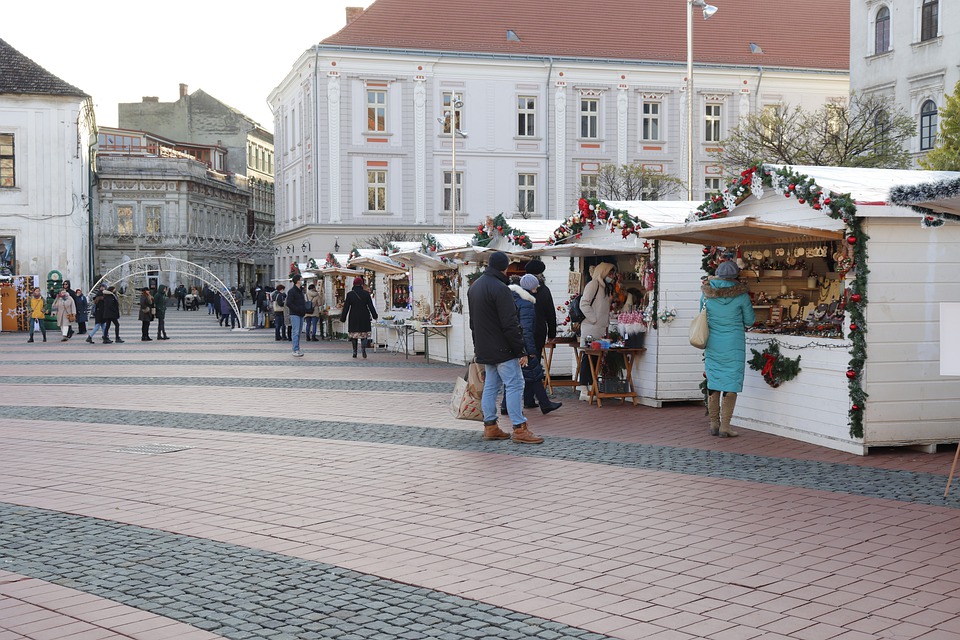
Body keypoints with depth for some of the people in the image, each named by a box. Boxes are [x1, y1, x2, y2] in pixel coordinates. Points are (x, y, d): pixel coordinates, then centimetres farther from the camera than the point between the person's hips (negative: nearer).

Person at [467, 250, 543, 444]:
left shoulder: (474, 287, 13)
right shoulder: (499, 288, -17)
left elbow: (473, 321, 21)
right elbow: (510, 324, -20)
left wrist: (478, 346, 25)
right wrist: (521, 350, -16)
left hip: (484, 348, 9)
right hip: (502, 348, -9)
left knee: (490, 385, 13)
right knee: (514, 385, -7)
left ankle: (490, 427, 15)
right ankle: (519, 429, -8)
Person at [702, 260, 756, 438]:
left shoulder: (706, 293, -1)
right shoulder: (740, 295, -9)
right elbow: (750, 320, 1)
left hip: (712, 345, 3)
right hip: (734, 345, -3)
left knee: (713, 383, 13)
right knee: (731, 384, 3)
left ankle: (714, 424, 18)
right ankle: (724, 426, 2)